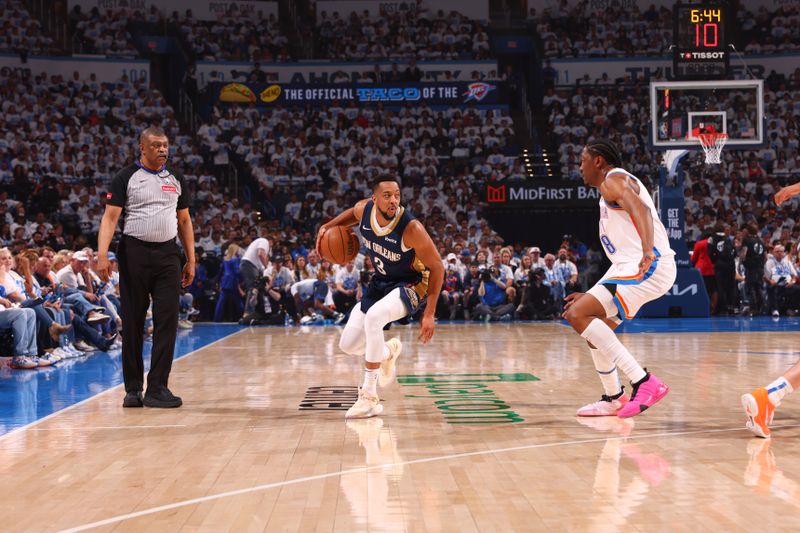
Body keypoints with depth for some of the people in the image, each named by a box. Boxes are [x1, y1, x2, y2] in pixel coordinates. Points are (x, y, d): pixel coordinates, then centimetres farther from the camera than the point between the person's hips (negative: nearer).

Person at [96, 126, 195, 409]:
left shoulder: (176, 179, 12)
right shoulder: (126, 177, -1)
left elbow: (184, 221, 17)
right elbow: (110, 217, -7)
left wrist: (190, 260, 11)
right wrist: (102, 255, -19)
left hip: (167, 254, 3)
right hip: (134, 253, -3)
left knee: (167, 321, -4)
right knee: (133, 323, 3)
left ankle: (157, 388, -1)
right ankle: (133, 388, 12)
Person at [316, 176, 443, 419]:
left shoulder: (411, 228, -30)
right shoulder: (364, 209, -15)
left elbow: (437, 267, -20)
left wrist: (429, 313, -22)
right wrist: (327, 227, -3)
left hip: (410, 283, -6)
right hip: (380, 281, 7)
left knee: (373, 316, -36)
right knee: (347, 345, 2)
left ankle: (369, 397, -22)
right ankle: (388, 352, 37)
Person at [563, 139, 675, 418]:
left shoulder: (614, 180, -4)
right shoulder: (612, 188, 28)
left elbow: (641, 210, -26)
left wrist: (648, 250, -44)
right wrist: (592, 296, 33)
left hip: (648, 266, -10)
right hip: (633, 266, 10)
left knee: (577, 315, -18)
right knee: (594, 324, 20)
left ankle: (644, 382, -23)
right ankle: (613, 399, 27)